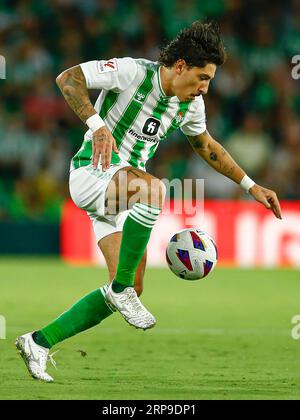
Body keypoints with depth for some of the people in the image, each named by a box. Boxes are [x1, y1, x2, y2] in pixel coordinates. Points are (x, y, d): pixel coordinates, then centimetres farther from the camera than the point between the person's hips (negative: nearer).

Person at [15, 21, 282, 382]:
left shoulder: (190, 103, 6)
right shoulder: (132, 71, -16)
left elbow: (206, 146, 24)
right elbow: (68, 78, -21)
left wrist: (250, 185, 20)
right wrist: (96, 125, -35)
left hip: (125, 185, 8)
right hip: (91, 173, -8)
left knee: (131, 288, 0)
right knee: (154, 188, -39)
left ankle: (39, 343, 9)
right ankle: (120, 289, -25)